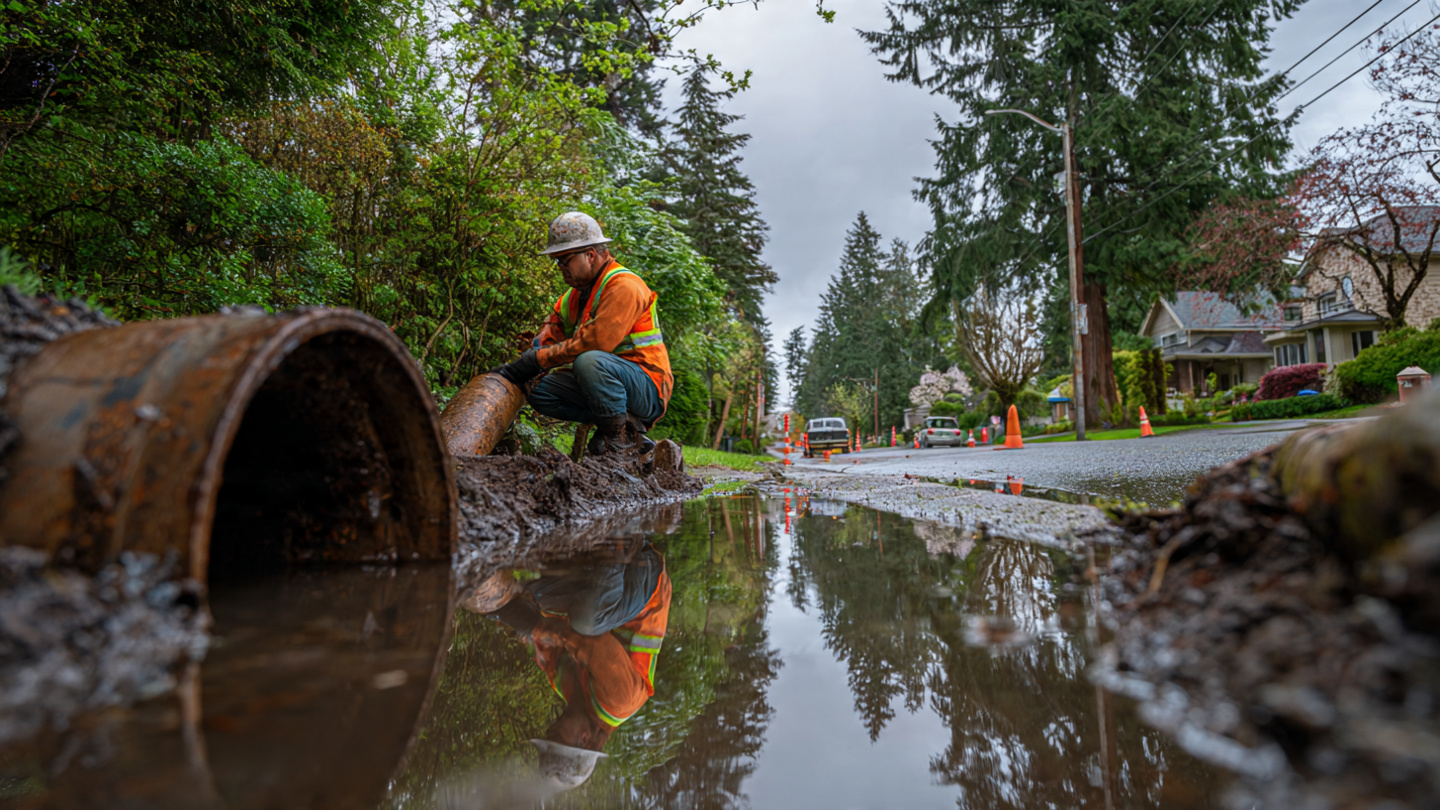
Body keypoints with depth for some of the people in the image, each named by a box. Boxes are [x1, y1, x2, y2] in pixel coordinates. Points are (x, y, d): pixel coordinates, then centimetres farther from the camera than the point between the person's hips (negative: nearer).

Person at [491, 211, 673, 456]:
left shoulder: (624, 287, -16)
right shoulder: (576, 293, 15)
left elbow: (595, 342, -26)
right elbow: (552, 329, 13)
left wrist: (537, 360, -21)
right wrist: (516, 366, -7)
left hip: (648, 389, -9)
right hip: (607, 380, 9)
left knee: (590, 361, -35)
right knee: (540, 393, -4)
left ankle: (623, 438, -19)